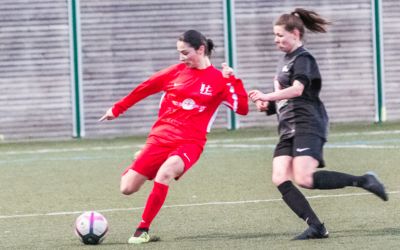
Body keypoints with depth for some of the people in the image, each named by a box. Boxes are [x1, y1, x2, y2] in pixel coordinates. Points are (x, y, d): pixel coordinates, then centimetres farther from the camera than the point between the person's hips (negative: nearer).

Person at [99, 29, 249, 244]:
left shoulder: (219, 80, 0)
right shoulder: (176, 72, 5)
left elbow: (242, 109, -6)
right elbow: (145, 88, 16)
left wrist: (234, 80, -16)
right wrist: (117, 109, 20)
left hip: (190, 142, -3)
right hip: (160, 138, 3)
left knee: (165, 172, -36)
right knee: (127, 188, -4)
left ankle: (143, 230, -23)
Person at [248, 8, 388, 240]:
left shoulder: (302, 58, -6)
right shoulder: (286, 61, 23)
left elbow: (297, 89, -23)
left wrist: (267, 96, -29)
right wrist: (268, 106, 12)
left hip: (307, 126, -9)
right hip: (289, 129, 9)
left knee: (304, 178, -24)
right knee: (280, 179, -8)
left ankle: (363, 180, -13)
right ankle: (316, 227, -12)